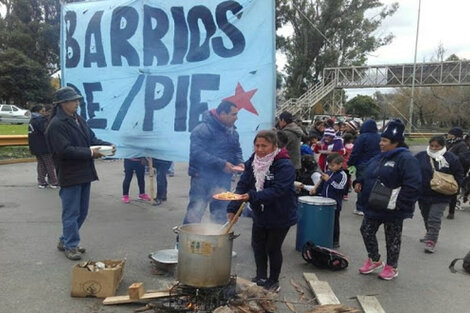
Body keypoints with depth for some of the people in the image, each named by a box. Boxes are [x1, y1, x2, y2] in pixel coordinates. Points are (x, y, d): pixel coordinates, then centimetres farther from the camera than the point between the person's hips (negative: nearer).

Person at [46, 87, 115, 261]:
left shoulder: (78, 120, 11)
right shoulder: (56, 125, -15)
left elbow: (92, 138, 14)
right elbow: (65, 150, -23)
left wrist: (108, 145, -3)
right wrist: (90, 153, -20)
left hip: (84, 173, 9)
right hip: (69, 176, -9)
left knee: (81, 212, 17)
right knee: (71, 213, 2)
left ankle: (65, 240, 33)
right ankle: (70, 246, 18)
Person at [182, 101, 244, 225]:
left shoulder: (232, 131, 10)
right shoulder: (203, 129, -16)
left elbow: (237, 150, 22)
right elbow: (197, 153, -25)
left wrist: (239, 162, 0)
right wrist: (221, 164, -26)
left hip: (223, 180, 7)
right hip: (202, 178, -7)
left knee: (220, 214, 17)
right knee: (194, 213, -2)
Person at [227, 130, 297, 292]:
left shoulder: (285, 166, -24)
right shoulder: (252, 162, -6)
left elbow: (276, 191, -33)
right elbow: (242, 186, -12)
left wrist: (252, 196, -44)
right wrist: (232, 208, -24)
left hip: (280, 216, -5)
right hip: (260, 214, 6)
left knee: (273, 248, 8)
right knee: (258, 245, 17)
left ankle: (273, 281, 31)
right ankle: (261, 277, 39)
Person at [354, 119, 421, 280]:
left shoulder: (406, 159, -18)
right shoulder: (379, 157, 9)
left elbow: (412, 185, -24)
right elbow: (367, 175, 21)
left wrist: (398, 203, -26)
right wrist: (359, 183, 2)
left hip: (392, 209, -8)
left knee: (392, 238, 9)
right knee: (367, 231, 14)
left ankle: (391, 267, 27)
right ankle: (374, 260, 33)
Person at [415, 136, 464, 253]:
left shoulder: (451, 158, -6)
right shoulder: (421, 156, -3)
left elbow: (459, 174, 5)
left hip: (440, 196, -3)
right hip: (423, 194, 3)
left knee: (434, 219, -8)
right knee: (426, 217, 19)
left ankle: (431, 241, -1)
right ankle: (430, 234, 41)